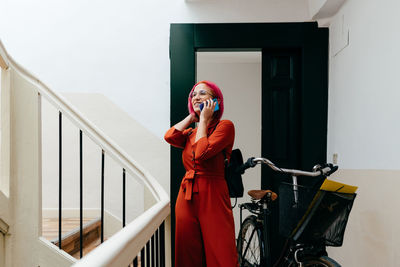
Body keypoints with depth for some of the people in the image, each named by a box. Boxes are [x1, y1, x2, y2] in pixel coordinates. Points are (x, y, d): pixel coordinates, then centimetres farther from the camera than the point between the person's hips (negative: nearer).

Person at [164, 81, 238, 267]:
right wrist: (192, 116, 9)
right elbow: (170, 136, -3)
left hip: (213, 198, -6)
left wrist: (204, 120, -6)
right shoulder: (191, 133, 17)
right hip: (186, 197, 6)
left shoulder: (225, 126, -3)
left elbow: (202, 153, -17)